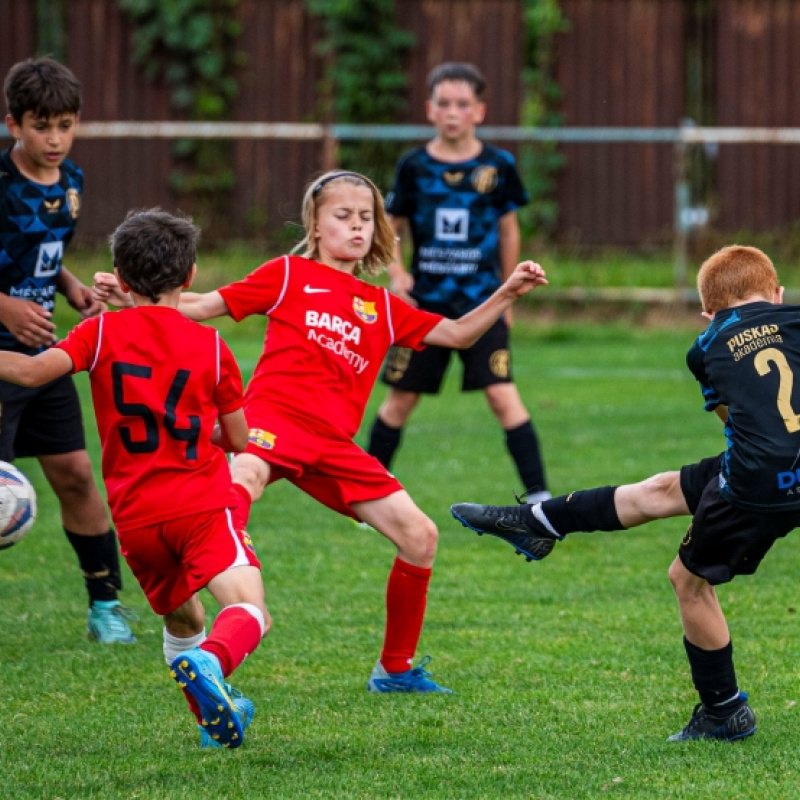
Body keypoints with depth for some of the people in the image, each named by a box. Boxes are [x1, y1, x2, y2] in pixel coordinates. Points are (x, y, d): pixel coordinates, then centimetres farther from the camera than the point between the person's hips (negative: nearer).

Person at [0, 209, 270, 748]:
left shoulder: (102, 332, 3)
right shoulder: (210, 345, 4)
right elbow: (239, 440, 11)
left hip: (136, 516, 3)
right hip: (204, 502, -3)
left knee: (182, 620, 25)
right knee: (248, 609, -18)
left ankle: (215, 717, 27)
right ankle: (212, 663, -48)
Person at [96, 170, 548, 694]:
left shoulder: (383, 307, 26)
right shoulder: (289, 275, 15)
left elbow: (457, 334, 27)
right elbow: (201, 306, 14)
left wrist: (508, 294, 14)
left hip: (334, 443, 5)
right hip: (275, 415, -5)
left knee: (420, 537, 1)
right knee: (245, 478, -41)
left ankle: (396, 669, 16)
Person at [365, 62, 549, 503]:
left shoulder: (498, 166, -1)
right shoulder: (414, 166, -1)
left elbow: (508, 231, 9)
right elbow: (391, 227, 9)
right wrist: (396, 272, -8)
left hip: (481, 303, -1)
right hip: (425, 301, 1)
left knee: (503, 396, -12)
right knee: (401, 398, 8)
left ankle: (539, 495, -9)